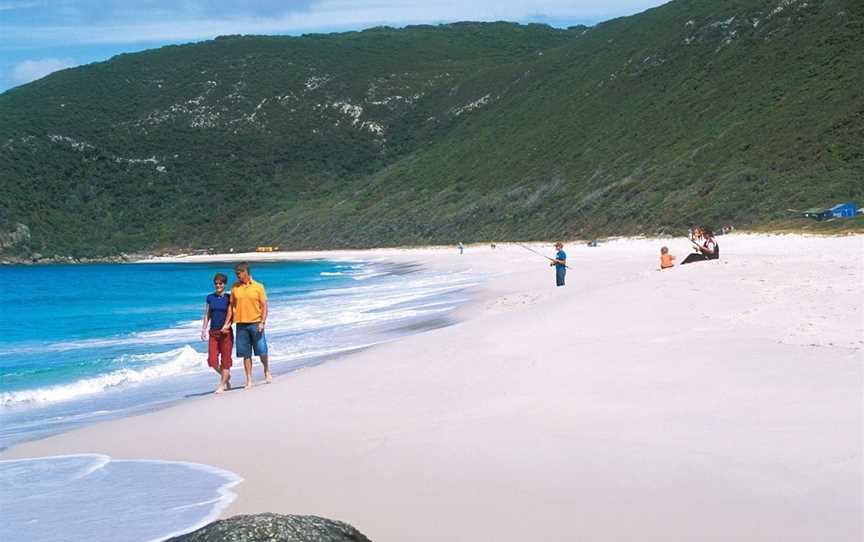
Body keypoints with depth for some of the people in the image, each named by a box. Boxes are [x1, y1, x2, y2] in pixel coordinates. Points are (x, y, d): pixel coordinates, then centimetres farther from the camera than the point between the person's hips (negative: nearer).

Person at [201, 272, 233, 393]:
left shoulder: (229, 298, 0)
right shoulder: (210, 298, 8)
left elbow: (232, 314, -2)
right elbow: (207, 315, 11)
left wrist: (227, 324, -19)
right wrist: (204, 330, 4)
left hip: (226, 332, -3)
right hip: (213, 332, 3)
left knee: (225, 359, -2)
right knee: (212, 361, -3)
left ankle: (222, 385, 5)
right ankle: (226, 376, 23)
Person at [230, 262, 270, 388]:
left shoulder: (258, 287, 0)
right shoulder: (235, 287, 6)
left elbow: (264, 306, 0)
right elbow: (232, 305, 10)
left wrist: (262, 322, -11)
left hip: (256, 324, -2)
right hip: (241, 325, 2)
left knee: (262, 351, 0)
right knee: (246, 354, 3)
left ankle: (266, 372, 26)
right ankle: (249, 380, 9)